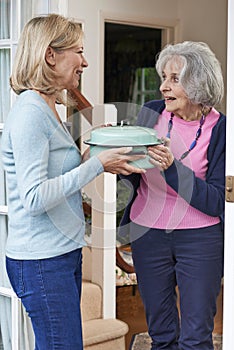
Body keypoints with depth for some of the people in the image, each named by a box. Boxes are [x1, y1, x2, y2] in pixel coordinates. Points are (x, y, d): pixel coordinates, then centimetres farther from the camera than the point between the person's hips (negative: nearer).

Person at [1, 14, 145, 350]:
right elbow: (34, 198, -23)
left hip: (62, 253, 10)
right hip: (41, 261, -10)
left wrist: (94, 156, 5)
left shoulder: (47, 109, 14)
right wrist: (96, 164, -20)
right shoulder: (30, 112, -17)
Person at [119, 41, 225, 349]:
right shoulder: (152, 113, -1)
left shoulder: (219, 128, -11)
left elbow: (216, 202, -16)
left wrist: (172, 168, -27)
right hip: (147, 233, 4)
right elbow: (133, 179, 8)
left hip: (200, 238, -3)